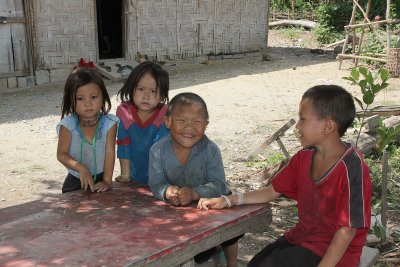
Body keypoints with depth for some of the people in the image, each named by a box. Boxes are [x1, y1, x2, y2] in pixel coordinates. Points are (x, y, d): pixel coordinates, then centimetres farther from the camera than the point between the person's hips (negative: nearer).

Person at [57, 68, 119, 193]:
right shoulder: (68, 125, -11)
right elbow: (61, 154, -14)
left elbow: (110, 153, -11)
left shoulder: (109, 123, -12)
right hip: (75, 181, 1)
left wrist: (107, 181, -15)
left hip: (100, 179, 0)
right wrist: (81, 168, -28)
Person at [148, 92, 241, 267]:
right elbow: (156, 183, -18)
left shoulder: (210, 150, -21)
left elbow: (218, 185, -25)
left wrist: (194, 193, -43)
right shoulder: (158, 150, -17)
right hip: (176, 209, 1)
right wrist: (167, 192, -41)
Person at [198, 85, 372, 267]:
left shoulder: (352, 168, -21)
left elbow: (347, 230, -20)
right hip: (301, 237, 7)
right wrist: (227, 201, 0)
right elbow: (272, 191, 9)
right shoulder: (304, 158, 2)